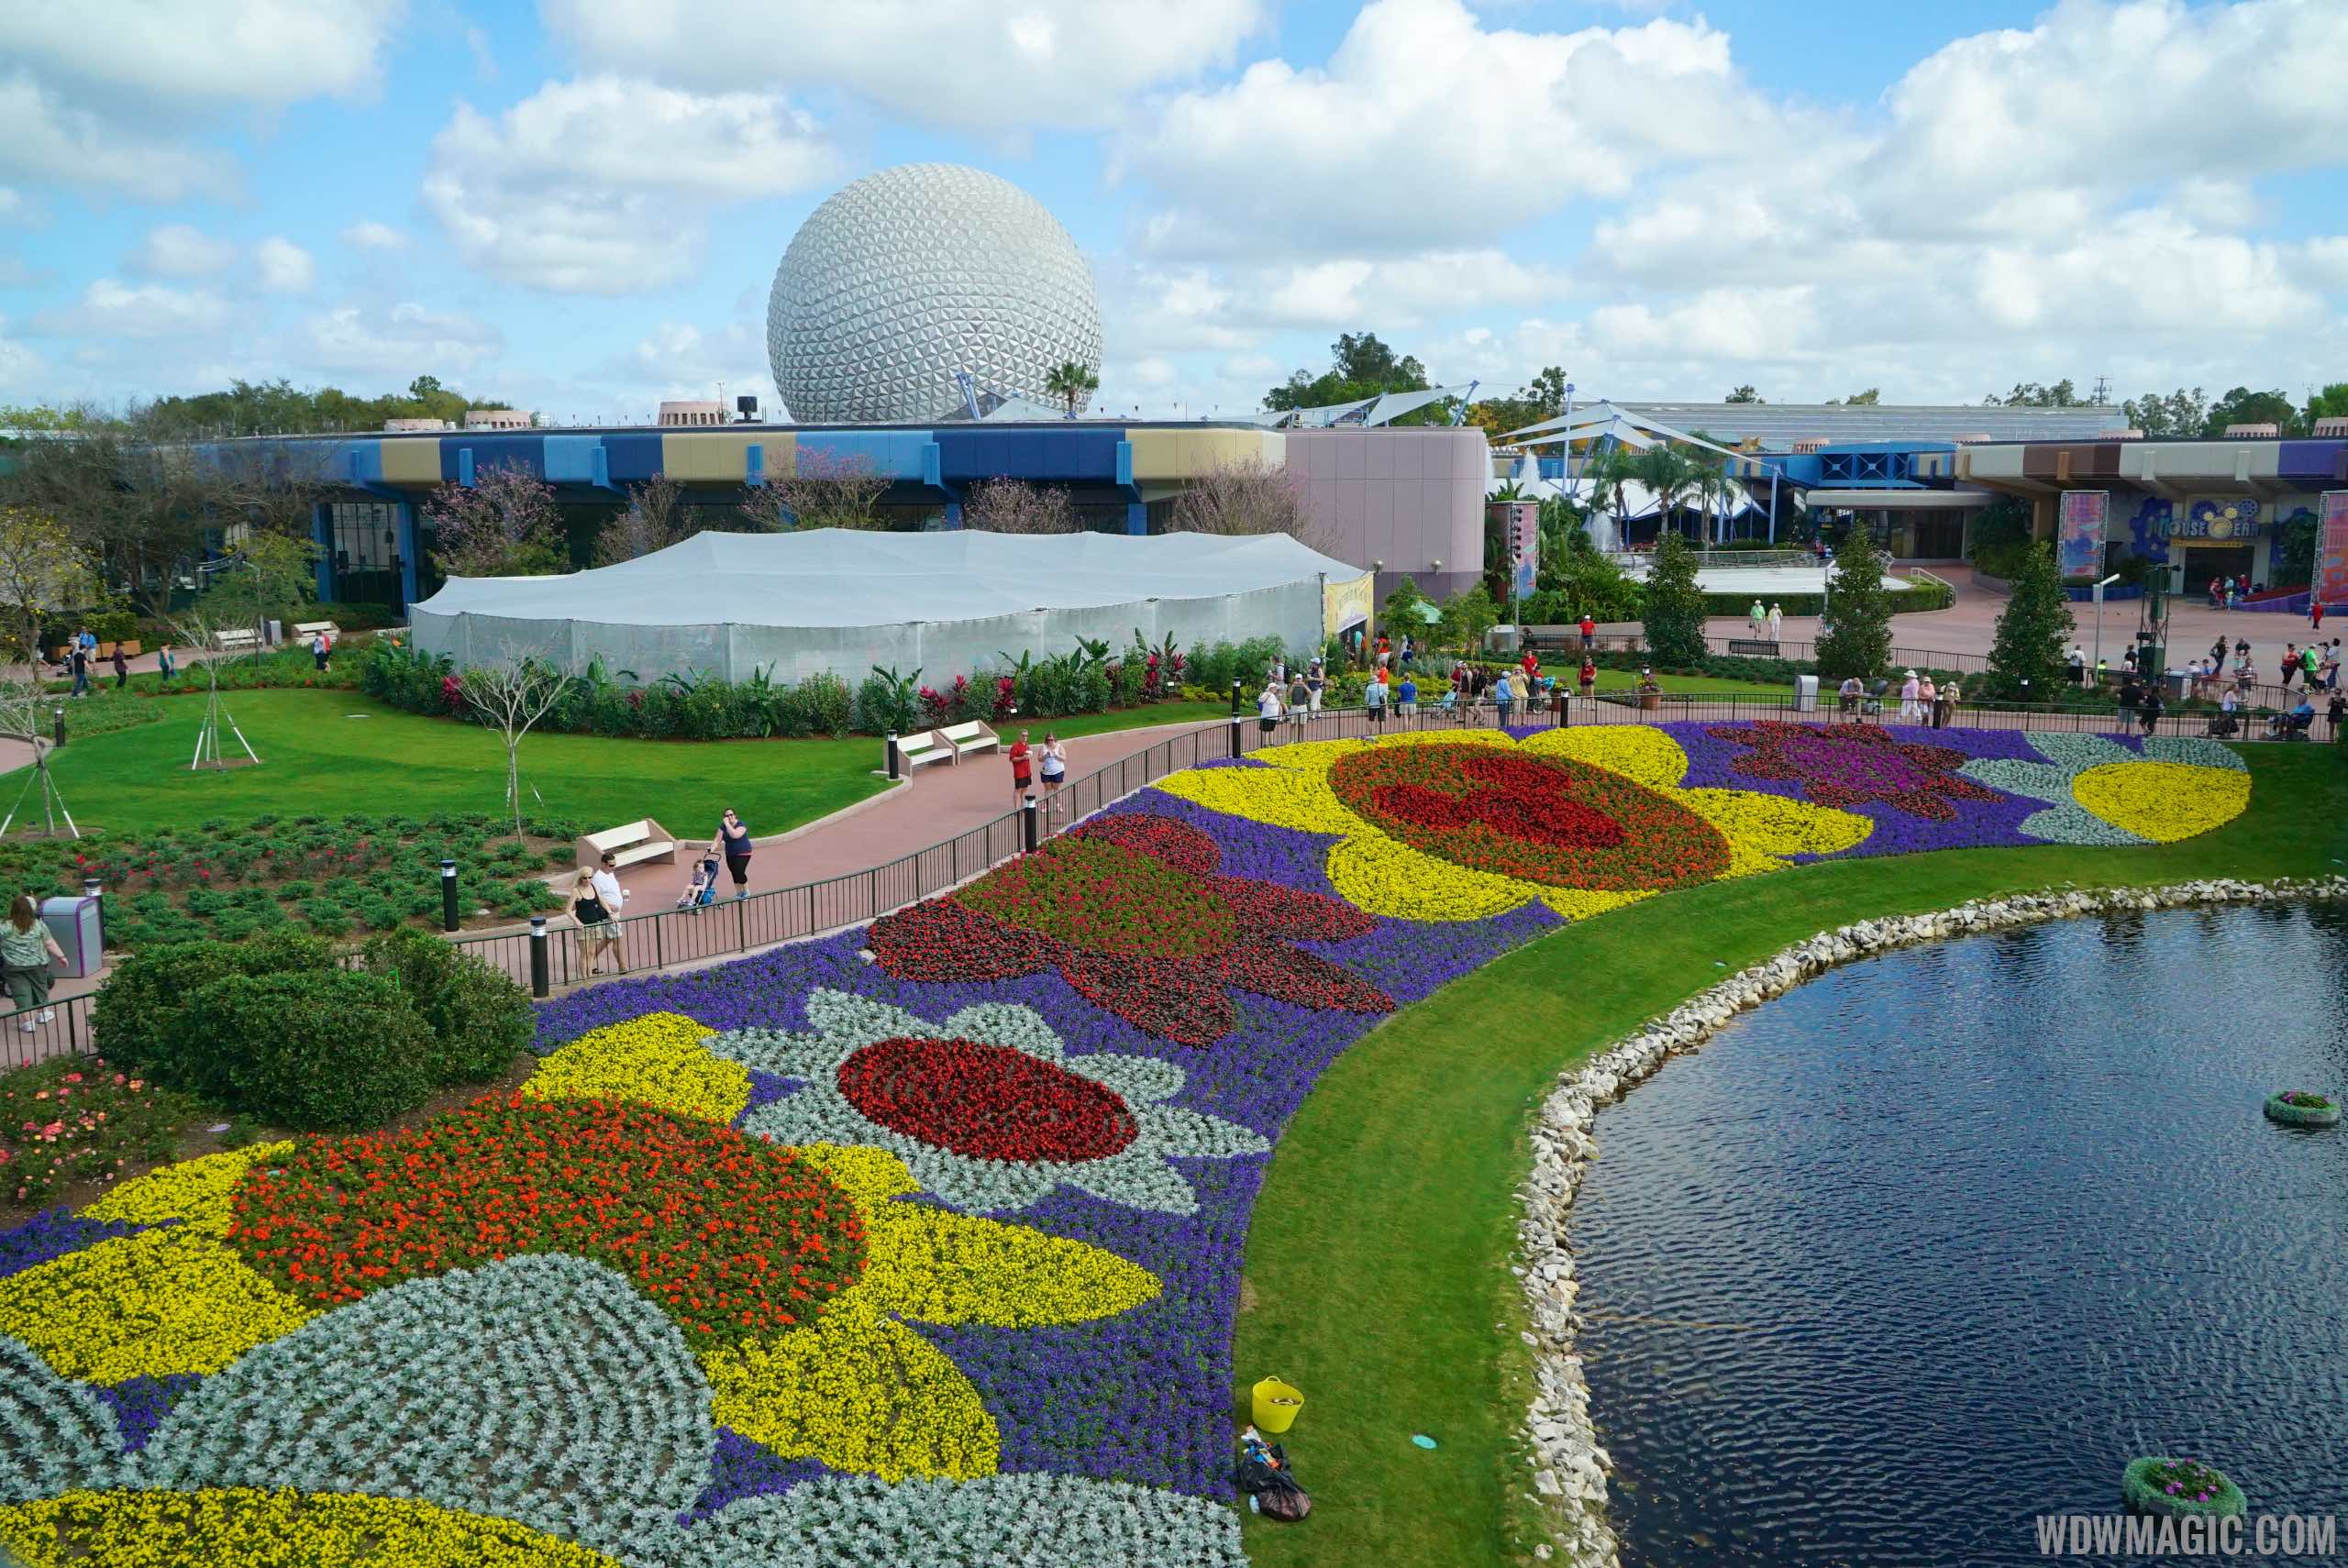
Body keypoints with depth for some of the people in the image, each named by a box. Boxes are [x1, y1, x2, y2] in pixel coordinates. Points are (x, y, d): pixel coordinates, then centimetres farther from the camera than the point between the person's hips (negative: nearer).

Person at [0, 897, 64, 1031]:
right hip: (37, 964, 2)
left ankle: (28, 1021, -2)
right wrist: (61, 956, 7)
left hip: (14, 967, -2)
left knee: (20, 992, 3)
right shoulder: (39, 925, -7)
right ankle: (44, 1012, 35)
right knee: (39, 988, 20)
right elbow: (50, 944, -2)